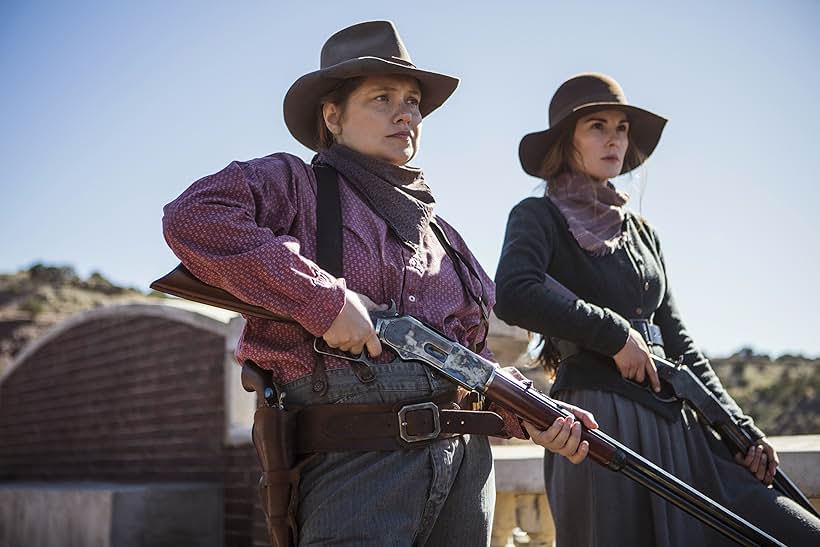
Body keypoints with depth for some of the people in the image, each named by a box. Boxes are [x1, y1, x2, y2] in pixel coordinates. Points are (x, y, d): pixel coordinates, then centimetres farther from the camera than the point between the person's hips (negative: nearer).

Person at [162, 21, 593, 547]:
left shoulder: (437, 231, 21)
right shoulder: (296, 185, 1)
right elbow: (192, 217, -19)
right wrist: (324, 300, -21)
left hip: (466, 465, 7)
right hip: (356, 468, -7)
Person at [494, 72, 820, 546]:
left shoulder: (642, 231, 21)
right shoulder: (539, 217, 2)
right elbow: (515, 294, -20)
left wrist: (742, 430, 11)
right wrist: (616, 333, -12)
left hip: (676, 422, 6)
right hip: (599, 420, -6)